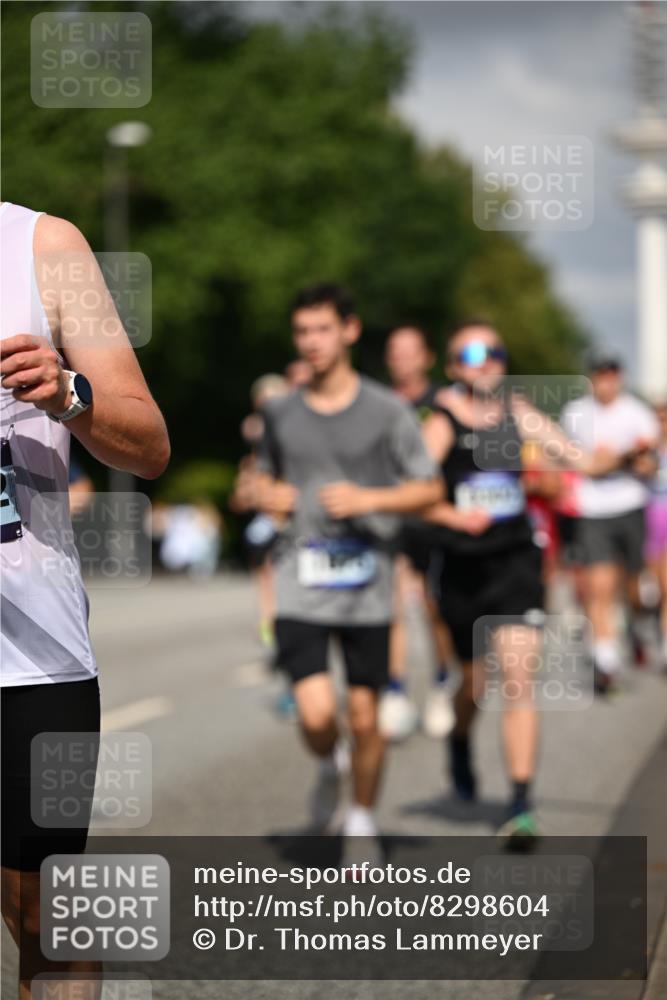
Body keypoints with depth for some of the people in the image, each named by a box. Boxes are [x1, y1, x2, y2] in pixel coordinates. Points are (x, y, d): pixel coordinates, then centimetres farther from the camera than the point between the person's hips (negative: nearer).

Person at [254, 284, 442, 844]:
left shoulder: (386, 411, 0)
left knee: (364, 718, 4)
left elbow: (430, 489, 2)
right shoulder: (281, 413, 8)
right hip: (301, 583, 1)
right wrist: (269, 496, 1)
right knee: (317, 715, -14)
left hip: (366, 586, -1)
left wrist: (368, 499, -13)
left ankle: (363, 820, 27)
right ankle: (329, 767, 20)